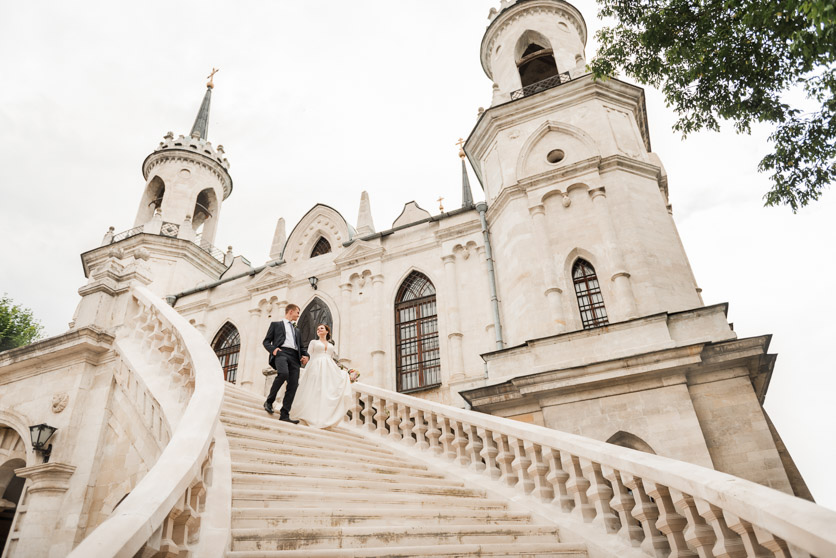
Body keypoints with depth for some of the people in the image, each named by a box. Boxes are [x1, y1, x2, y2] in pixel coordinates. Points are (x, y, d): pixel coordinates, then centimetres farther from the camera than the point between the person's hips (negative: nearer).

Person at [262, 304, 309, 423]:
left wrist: (305, 355, 10)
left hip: (294, 357, 5)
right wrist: (273, 349, -10)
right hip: (281, 352, -5)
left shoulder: (297, 331, 35)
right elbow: (266, 341, 12)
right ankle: (269, 401, -15)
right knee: (283, 373, -34)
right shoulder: (276, 324, 21)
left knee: (293, 385, -10)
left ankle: (284, 414, -10)